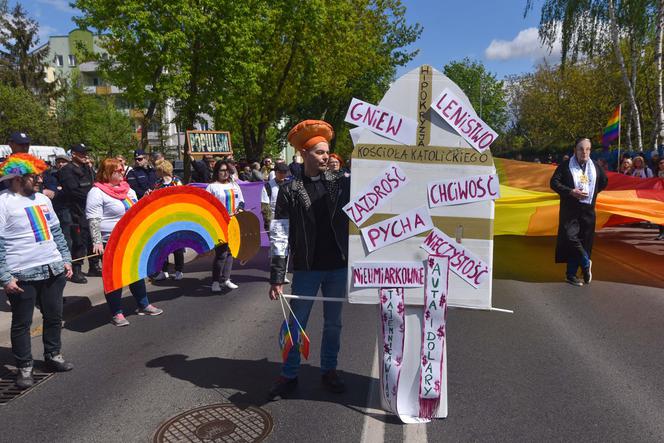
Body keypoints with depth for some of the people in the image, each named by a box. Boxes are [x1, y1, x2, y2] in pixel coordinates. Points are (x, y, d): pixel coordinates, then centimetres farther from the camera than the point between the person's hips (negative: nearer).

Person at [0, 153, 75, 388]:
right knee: (22, 323, 6)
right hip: (23, 275, -6)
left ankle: (53, 355, 33)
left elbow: (56, 232, 18)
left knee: (54, 316, 15)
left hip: (53, 270, 6)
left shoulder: (42, 199, 11)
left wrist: (65, 259, 12)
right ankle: (24, 367, 19)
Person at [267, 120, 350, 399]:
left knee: (333, 322, 14)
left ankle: (329, 371, 31)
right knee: (296, 323, 7)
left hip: (338, 266, 3)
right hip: (306, 268, -2)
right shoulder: (290, 190, -4)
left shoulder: (341, 183, 4)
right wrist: (277, 276, -10)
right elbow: (279, 235, -6)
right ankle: (289, 375, 23)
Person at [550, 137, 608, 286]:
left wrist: (593, 192, 12)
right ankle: (586, 263, 5)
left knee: (583, 241, 2)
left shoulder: (595, 167, 12)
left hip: (588, 211, 4)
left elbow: (604, 181, 27)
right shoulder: (565, 166, -1)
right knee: (571, 238, -18)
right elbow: (554, 182, -7)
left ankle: (571, 274, 10)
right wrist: (571, 192, -17)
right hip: (570, 210, -3)